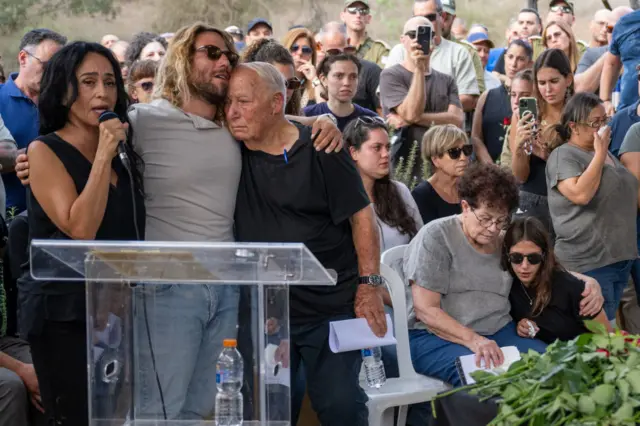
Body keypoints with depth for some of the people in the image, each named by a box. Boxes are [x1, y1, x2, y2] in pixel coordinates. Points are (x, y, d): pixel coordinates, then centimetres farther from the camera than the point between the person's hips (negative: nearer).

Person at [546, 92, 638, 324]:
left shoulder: (605, 153, 17)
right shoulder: (563, 156, -10)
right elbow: (580, 195, -25)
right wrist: (599, 154, -17)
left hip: (620, 256, 8)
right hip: (589, 263, -8)